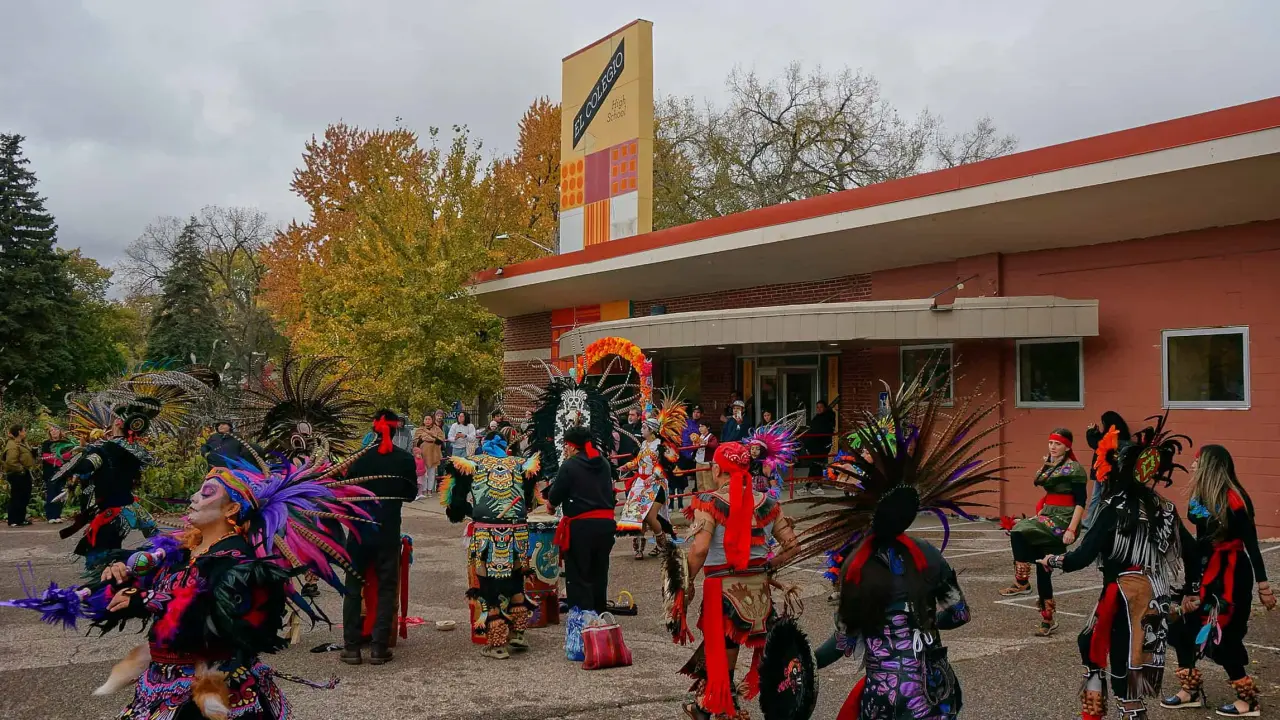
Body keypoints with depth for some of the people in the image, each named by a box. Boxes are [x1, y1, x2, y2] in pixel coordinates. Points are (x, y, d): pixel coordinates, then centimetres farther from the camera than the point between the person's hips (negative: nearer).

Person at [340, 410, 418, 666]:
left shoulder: (361, 457, -7)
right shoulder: (405, 459, -6)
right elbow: (410, 494, 5)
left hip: (360, 529, 0)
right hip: (389, 531, 0)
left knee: (353, 587, 10)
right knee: (386, 587, 9)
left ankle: (351, 647, 10)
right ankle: (379, 647, 6)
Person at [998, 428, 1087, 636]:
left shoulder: (1075, 469, -8)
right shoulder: (1048, 466, 14)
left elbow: (1080, 502, -14)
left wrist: (1071, 529, -21)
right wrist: (1038, 515, 19)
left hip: (1062, 521, -8)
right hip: (1047, 517, 8)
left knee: (1018, 532, -26)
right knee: (1043, 570, 6)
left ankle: (1022, 582, -13)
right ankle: (1048, 619, 14)